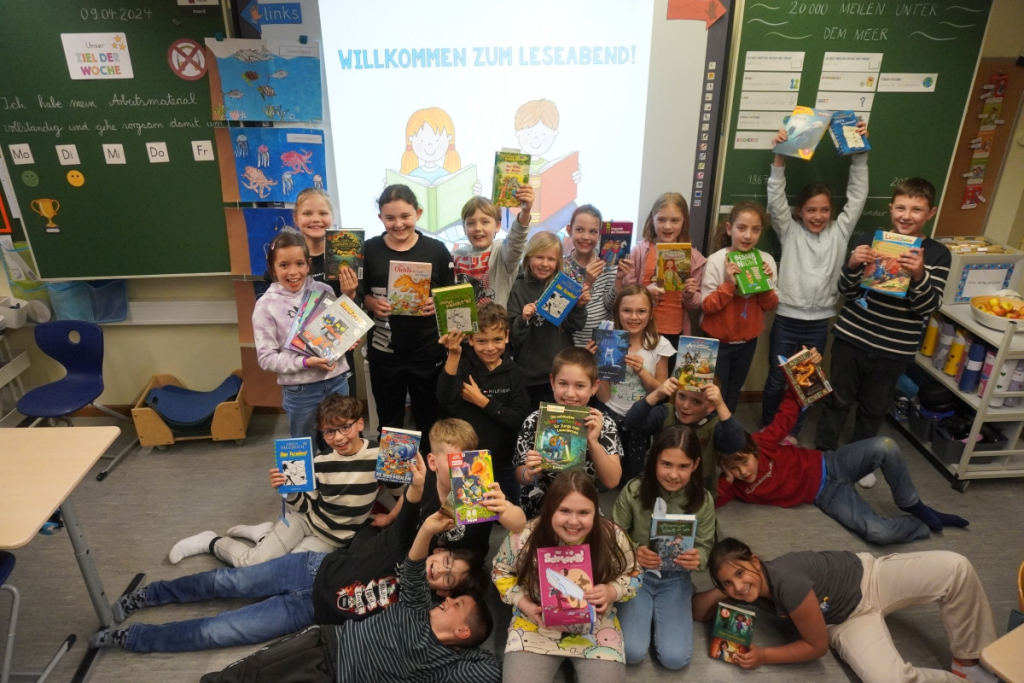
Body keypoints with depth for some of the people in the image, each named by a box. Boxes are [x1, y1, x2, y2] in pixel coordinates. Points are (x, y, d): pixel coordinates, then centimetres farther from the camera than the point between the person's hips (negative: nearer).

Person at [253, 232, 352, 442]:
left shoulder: (323, 291, -1)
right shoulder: (266, 306, -9)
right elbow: (266, 358, -9)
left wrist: (349, 297, -6)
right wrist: (306, 362, -20)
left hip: (337, 381, 3)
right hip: (300, 390, -2)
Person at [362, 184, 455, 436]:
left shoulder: (436, 250, -3)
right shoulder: (369, 250, -1)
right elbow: (360, 294, 6)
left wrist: (437, 304, -17)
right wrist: (372, 303, -15)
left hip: (428, 352, -1)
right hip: (384, 352, 1)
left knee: (429, 421, 14)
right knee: (388, 423, 17)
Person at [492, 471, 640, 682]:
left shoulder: (613, 537, -16)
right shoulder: (524, 537, -18)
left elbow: (632, 575, 0)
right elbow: (502, 572, 0)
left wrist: (612, 591, -21)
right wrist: (524, 603, -15)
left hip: (596, 629, 1)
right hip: (536, 626, -1)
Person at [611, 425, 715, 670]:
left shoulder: (703, 501, -13)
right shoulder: (633, 491, -19)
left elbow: (705, 547, -2)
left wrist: (698, 558, -27)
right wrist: (633, 552, -30)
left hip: (675, 579, 1)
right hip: (636, 574, -1)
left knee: (675, 658, -12)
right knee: (632, 653, -15)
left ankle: (658, 613, 18)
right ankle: (649, 613, 16)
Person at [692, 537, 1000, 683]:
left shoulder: (788, 583, -39)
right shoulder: (746, 589, -20)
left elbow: (816, 646, -24)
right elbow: (695, 612, -9)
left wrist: (763, 656, -27)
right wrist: (719, 592, -28)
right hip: (846, 623, 4)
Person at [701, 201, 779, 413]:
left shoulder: (766, 260, -6)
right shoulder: (716, 260, -17)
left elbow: (770, 306, -1)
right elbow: (707, 306, -17)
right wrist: (729, 284, -29)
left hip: (748, 341, 4)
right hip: (717, 341, -4)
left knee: (733, 393, 22)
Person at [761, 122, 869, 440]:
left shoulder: (839, 232, 4)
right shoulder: (790, 231, -3)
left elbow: (857, 195, 2)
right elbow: (776, 199, -13)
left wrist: (860, 155, -5)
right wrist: (780, 158, -23)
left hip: (819, 323, 3)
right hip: (787, 320, -2)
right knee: (777, 381, 9)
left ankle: (791, 433, 31)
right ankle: (766, 431, 28)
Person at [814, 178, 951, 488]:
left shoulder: (937, 254, -5)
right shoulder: (868, 240, -5)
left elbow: (928, 307, -11)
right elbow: (846, 291, -3)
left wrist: (919, 275, -29)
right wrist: (852, 266, -23)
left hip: (894, 349, 0)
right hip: (851, 337, 0)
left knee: (874, 407, 17)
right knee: (837, 400, 12)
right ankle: (823, 453, 30)